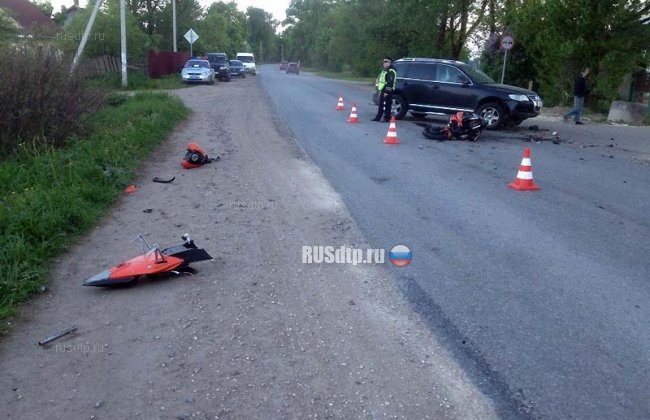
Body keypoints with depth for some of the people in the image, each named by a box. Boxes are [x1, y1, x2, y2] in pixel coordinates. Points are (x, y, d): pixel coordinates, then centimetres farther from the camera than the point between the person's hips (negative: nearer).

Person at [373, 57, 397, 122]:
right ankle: (378, 117, 21)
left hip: (387, 90, -10)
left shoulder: (391, 71, -15)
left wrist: (387, 91, -25)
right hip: (382, 90, 10)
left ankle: (386, 118, -1)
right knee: (381, 105, 14)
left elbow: (390, 82, -22)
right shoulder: (384, 70, 18)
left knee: (387, 105, -6)